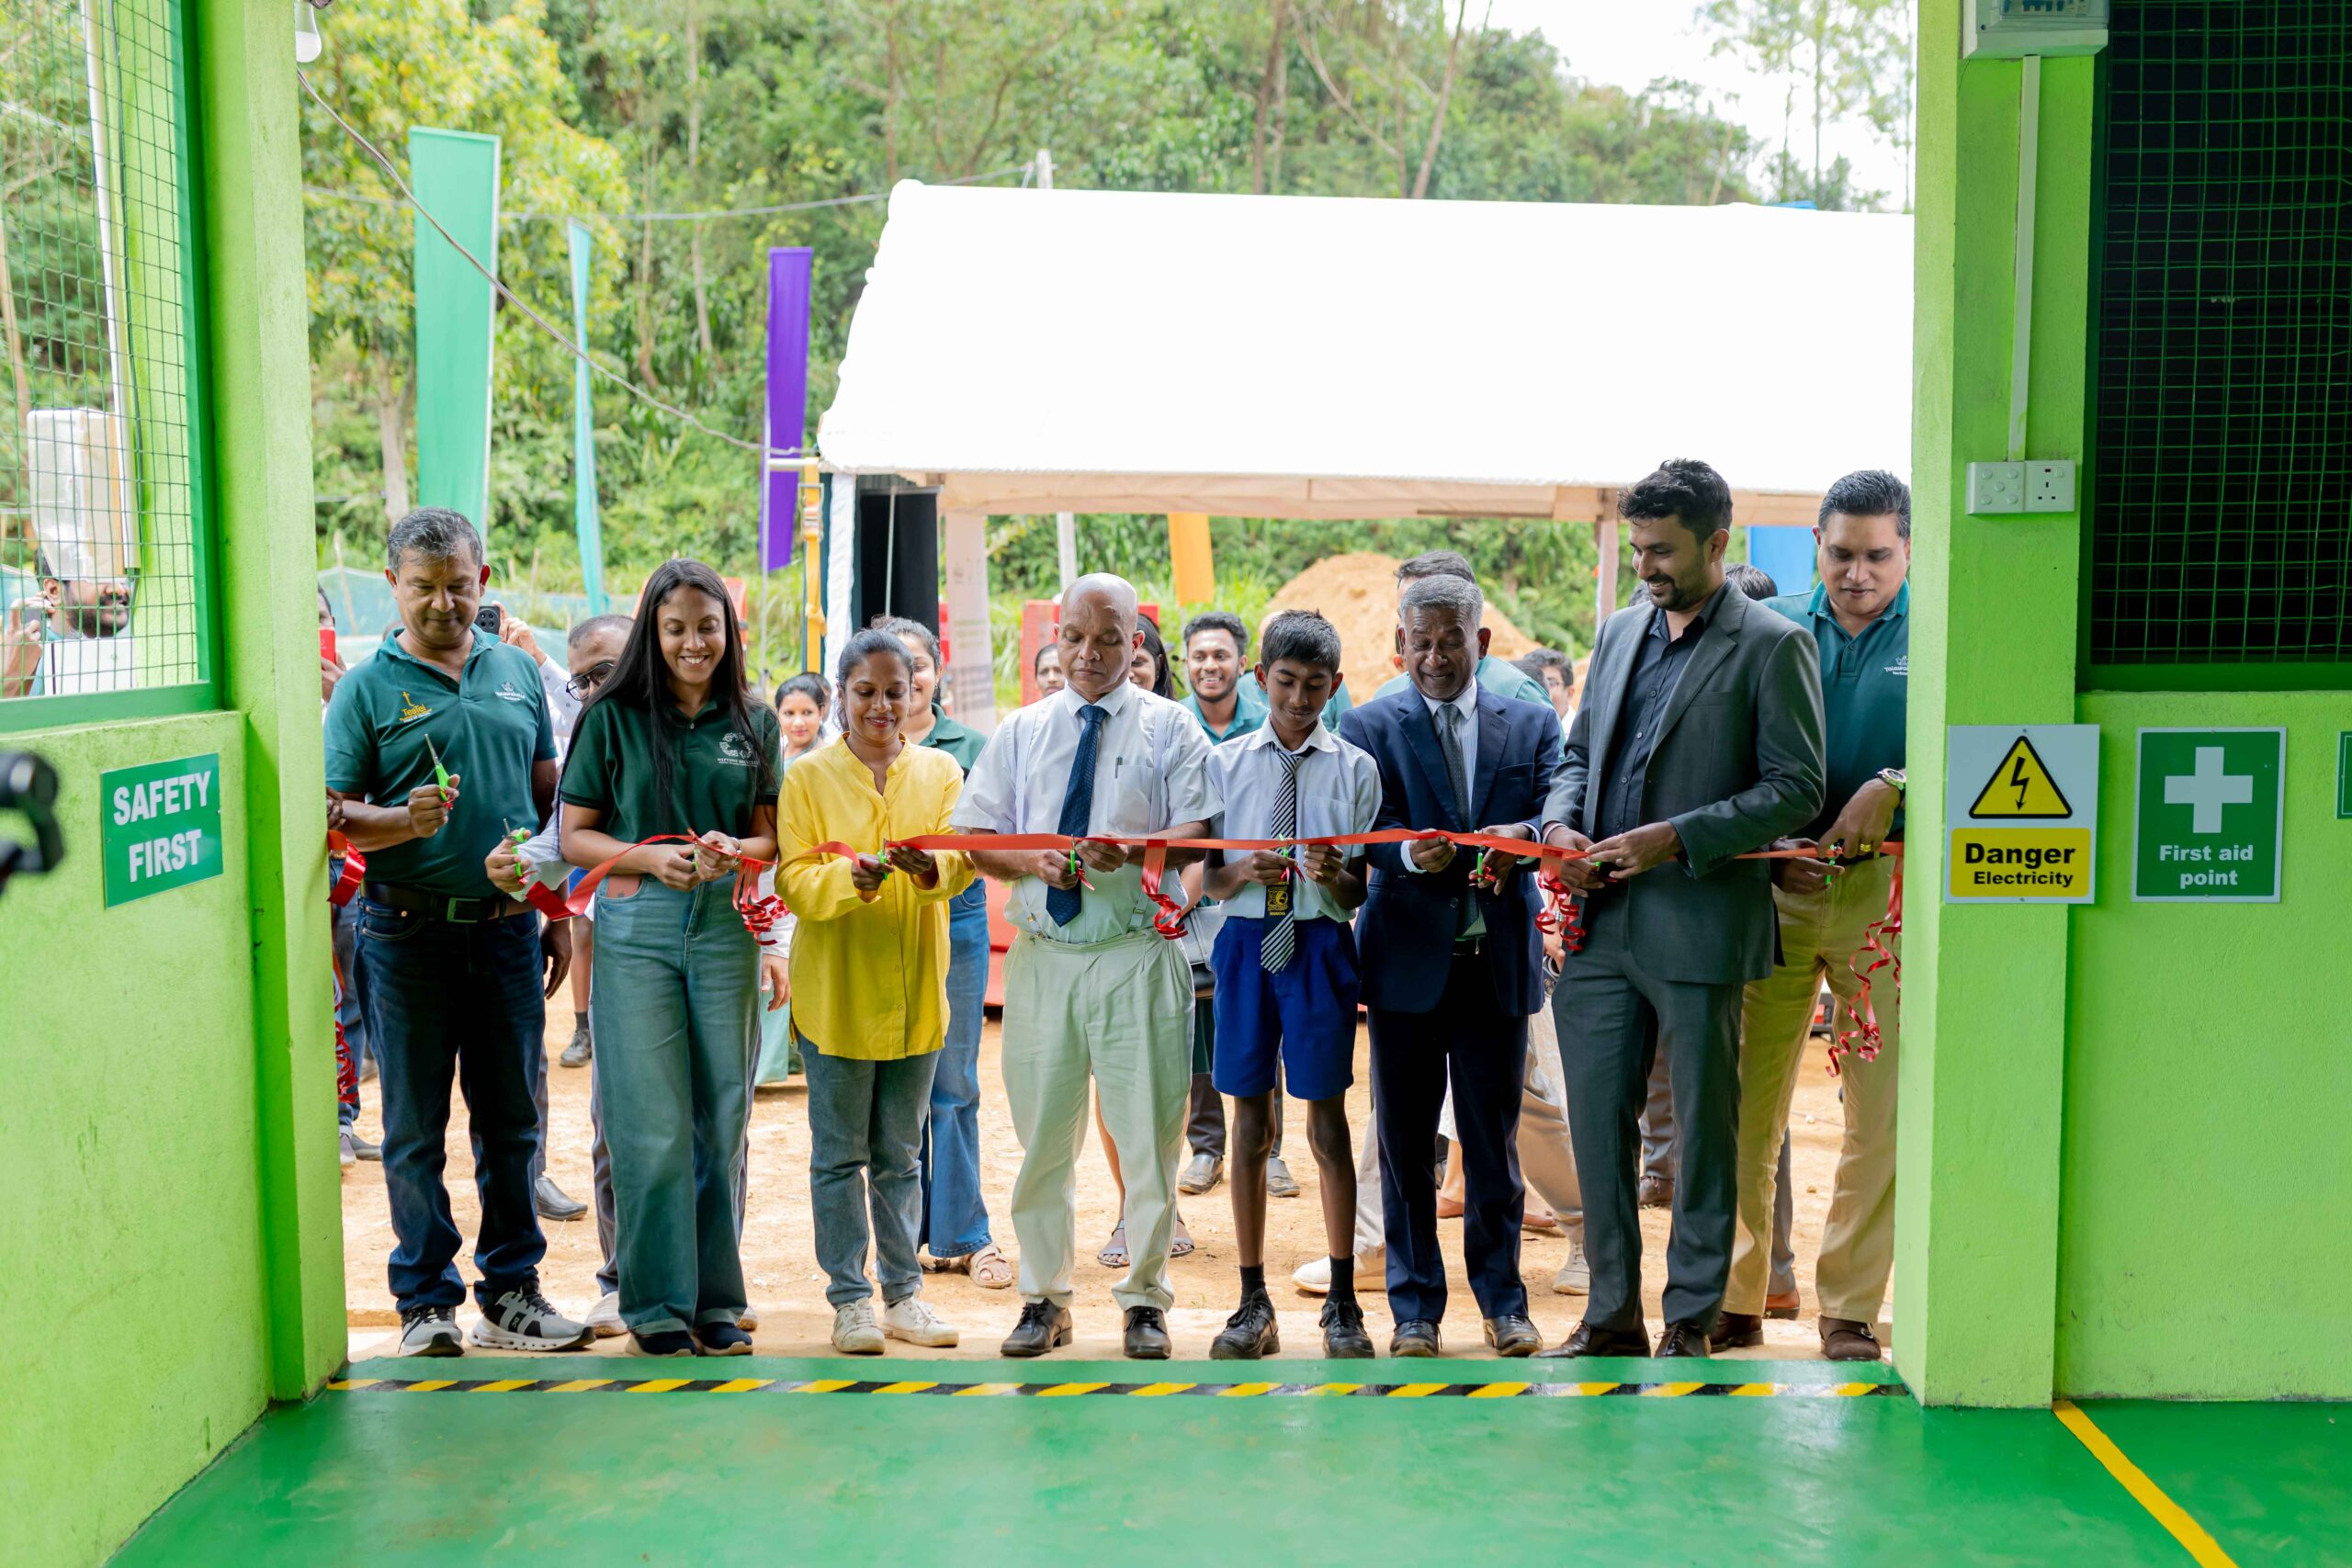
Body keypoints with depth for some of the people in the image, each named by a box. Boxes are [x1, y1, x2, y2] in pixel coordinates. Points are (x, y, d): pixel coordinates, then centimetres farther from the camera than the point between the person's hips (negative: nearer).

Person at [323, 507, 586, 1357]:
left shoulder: (518, 672, 10)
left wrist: (558, 913, 11)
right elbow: (332, 813, -5)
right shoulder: (366, 686, 0)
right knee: (415, 1126, 5)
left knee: (512, 1117, 10)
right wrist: (404, 822, -24)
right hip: (409, 930, -3)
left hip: (508, 927, 3)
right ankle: (426, 1300, 16)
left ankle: (511, 1290, 21)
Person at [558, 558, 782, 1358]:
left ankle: (717, 1298, 19)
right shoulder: (613, 717, 1)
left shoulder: (752, 722, 9)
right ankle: (656, 1303, 11)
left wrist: (732, 851, -11)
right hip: (636, 929, -2)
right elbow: (573, 836, 1)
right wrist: (650, 857, -16)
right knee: (650, 1125, -1)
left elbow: (769, 837, 11)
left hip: (724, 925, 3)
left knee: (721, 1118, 7)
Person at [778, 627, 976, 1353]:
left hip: (915, 992, 2)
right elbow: (794, 879, -7)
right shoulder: (808, 776, 1)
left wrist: (930, 866, -28)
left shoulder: (940, 770, 7)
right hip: (836, 991, -2)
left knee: (900, 1155, 11)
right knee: (840, 1154, 4)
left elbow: (963, 860, -6)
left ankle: (903, 1293, 20)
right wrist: (852, 877, -26)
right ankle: (850, 1299, 13)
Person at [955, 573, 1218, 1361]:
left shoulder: (1169, 727, 6)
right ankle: (1044, 1299, 20)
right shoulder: (1019, 731, 14)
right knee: (1041, 1134, 7)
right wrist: (1032, 861, -11)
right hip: (1042, 952, 2)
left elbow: (1197, 835, -3)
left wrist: (1128, 850, -21)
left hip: (1138, 953, -2)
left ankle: (1144, 1299, 16)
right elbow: (974, 838, 8)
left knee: (1147, 1133, 1)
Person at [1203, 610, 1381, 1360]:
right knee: (1250, 1122, 8)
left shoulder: (1355, 768, 3)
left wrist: (1334, 876, -22)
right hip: (1246, 941, 2)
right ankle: (1252, 1303, 18)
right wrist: (1245, 872, -16)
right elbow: (1209, 881, 4)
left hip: (1320, 946, -1)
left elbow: (1358, 893, -1)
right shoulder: (1224, 762, 7)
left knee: (1327, 1121, 2)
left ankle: (1342, 1305, 13)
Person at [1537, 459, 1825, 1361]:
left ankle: (1691, 1320, 19)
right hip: (1601, 923, 6)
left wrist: (1678, 837, -17)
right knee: (1596, 1122, 9)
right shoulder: (1621, 632, 15)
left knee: (1703, 1129, 6)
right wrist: (1560, 823, 1)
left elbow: (1796, 789, -9)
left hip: (1699, 926, -6)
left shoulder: (1771, 646, -4)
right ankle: (1612, 1312, 22)